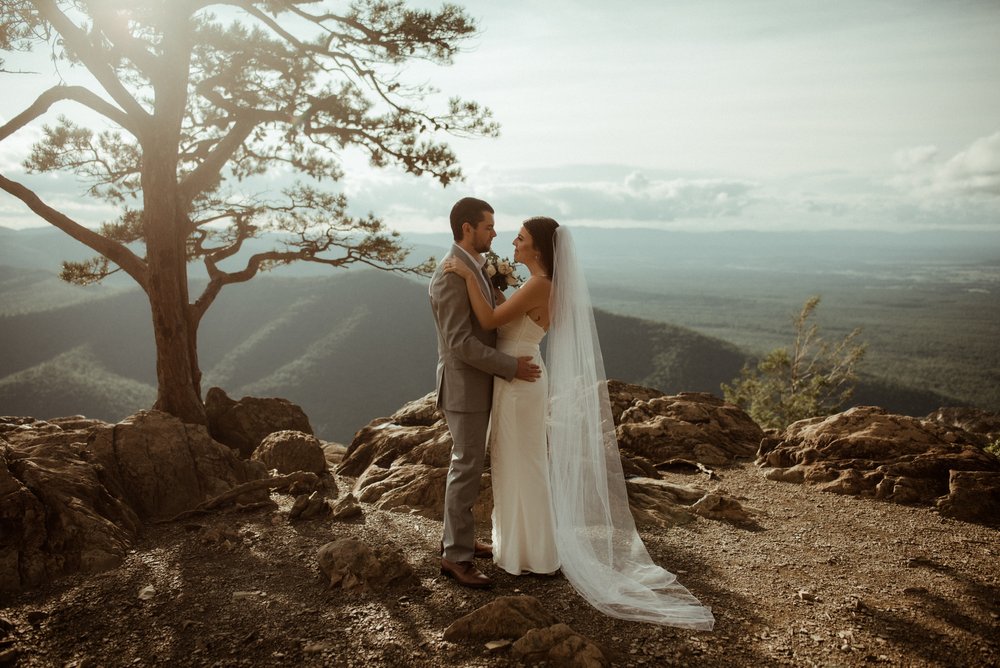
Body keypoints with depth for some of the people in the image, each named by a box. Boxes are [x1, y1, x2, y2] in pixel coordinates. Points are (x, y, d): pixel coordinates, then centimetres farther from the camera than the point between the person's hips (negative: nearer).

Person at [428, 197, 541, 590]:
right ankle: (456, 556, 9)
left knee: (467, 464, 18)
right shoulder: (450, 277, -23)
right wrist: (511, 368, -22)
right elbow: (461, 343, -26)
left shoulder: (475, 268, 10)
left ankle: (457, 538, 31)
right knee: (467, 470, -3)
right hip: (464, 387, -10)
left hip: (477, 383, 10)